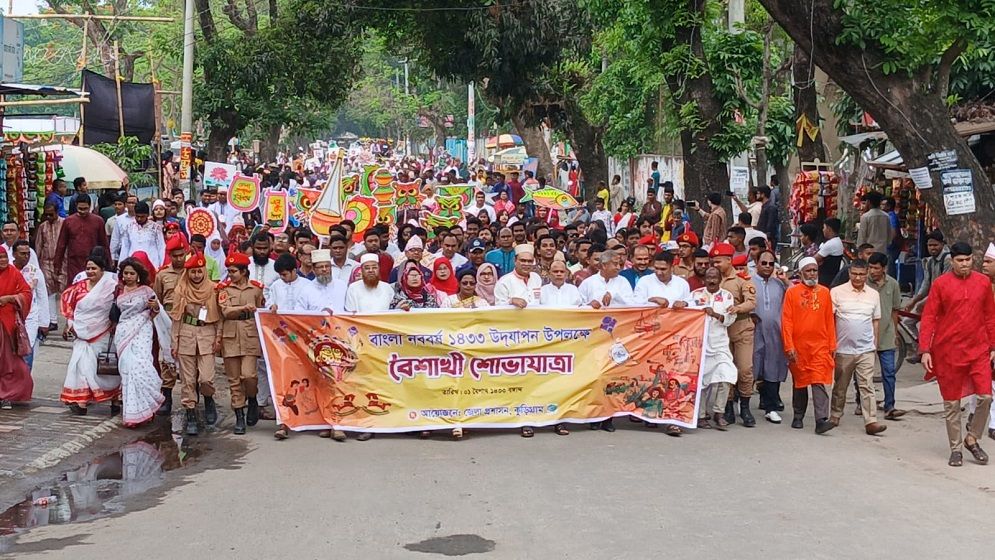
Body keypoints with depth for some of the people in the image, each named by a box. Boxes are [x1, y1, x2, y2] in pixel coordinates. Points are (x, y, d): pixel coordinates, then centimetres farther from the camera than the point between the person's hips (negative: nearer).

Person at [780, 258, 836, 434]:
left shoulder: (824, 292, 7)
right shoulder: (792, 292, 0)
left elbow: (830, 320, 9)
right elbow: (786, 321, -3)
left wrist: (832, 345, 8)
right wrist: (789, 346, -9)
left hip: (820, 346, 1)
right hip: (798, 347, 0)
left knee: (819, 383, -10)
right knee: (799, 383, 11)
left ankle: (821, 420, -16)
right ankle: (798, 417, 24)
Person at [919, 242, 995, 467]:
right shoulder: (940, 284, -3)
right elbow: (928, 318, -3)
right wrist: (925, 350, -9)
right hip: (948, 351, -2)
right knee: (951, 402, 5)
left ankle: (972, 439, 16)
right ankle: (955, 448, 16)